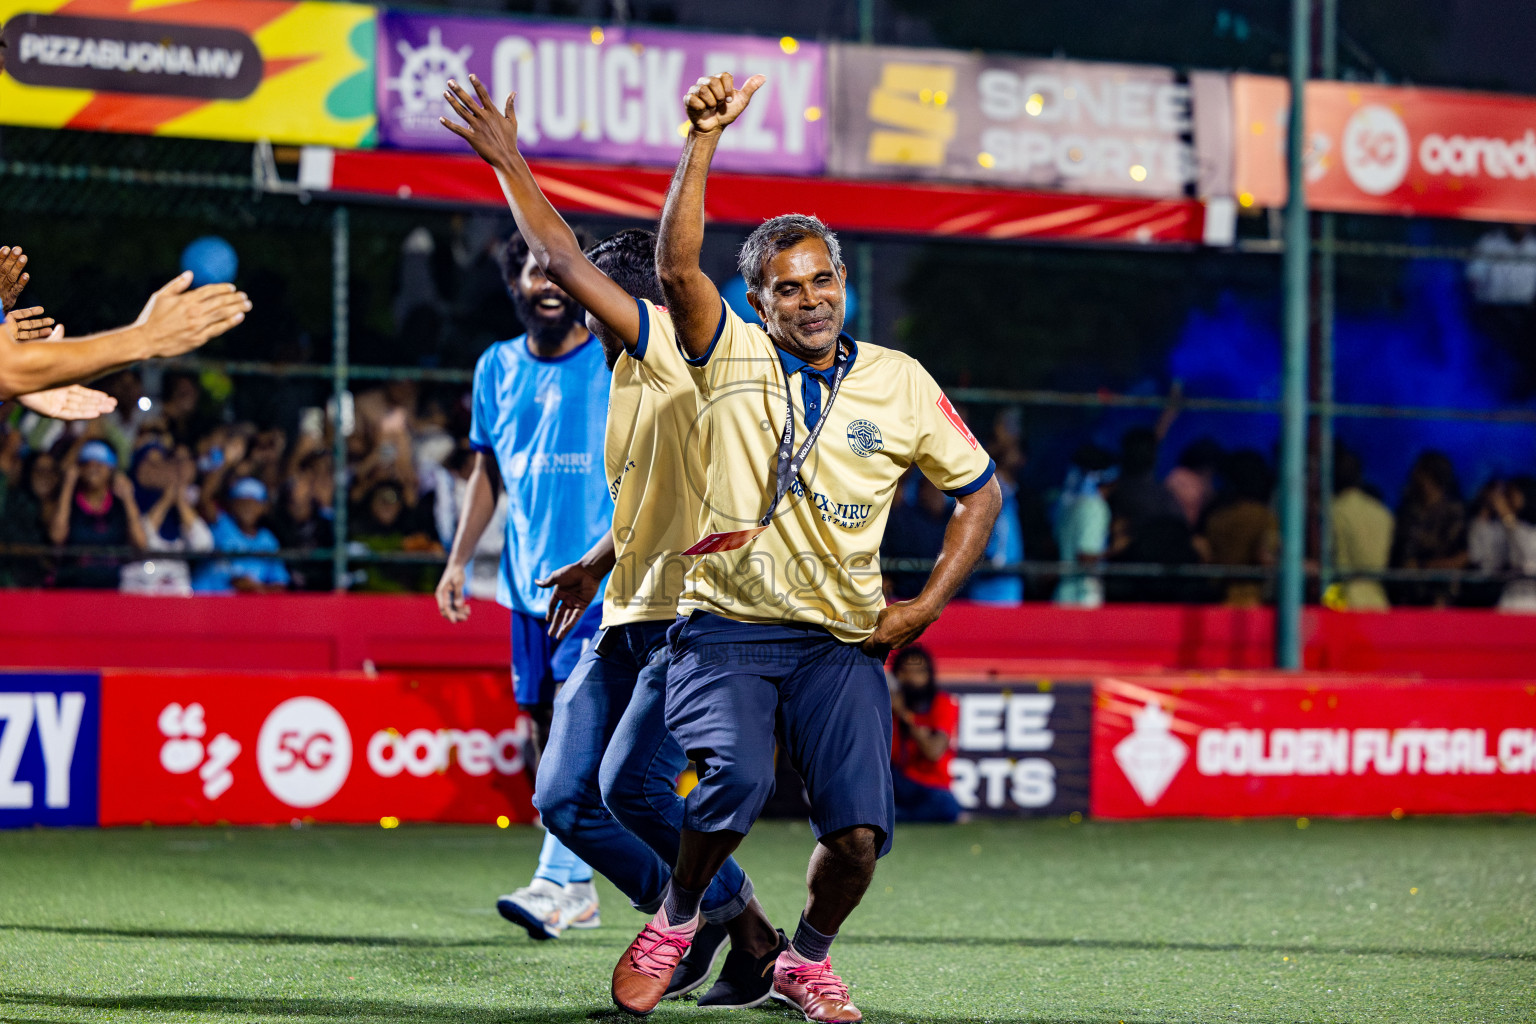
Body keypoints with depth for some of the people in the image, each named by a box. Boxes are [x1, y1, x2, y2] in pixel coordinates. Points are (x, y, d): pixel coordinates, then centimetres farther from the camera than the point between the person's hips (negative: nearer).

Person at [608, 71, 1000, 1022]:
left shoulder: (900, 383, 6)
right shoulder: (732, 357, 1)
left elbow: (980, 490, 15)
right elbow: (677, 264, -16)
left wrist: (924, 608, 5)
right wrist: (705, 139, -23)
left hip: (843, 643, 2)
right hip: (726, 627, -2)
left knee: (860, 828, -12)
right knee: (734, 780, -27)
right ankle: (676, 918, 4)